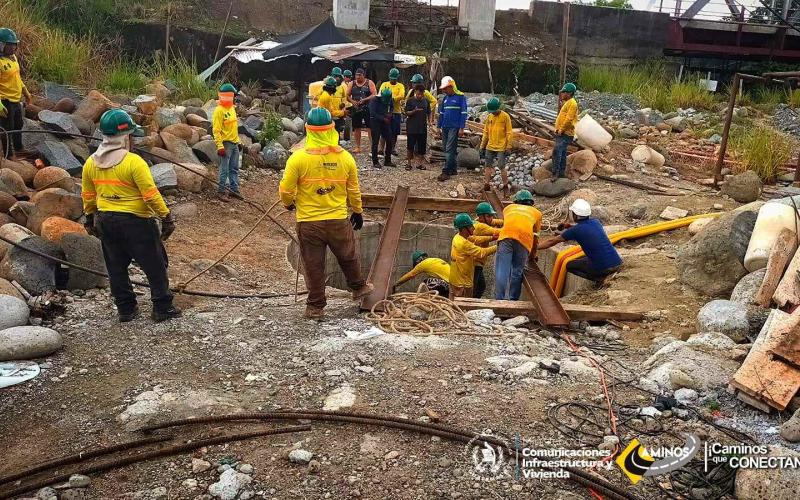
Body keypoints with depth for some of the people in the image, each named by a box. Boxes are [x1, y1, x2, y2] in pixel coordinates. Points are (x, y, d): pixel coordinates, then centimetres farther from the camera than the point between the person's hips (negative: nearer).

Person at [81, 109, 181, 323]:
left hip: (106, 222, 6)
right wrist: (167, 217, -9)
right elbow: (151, 195, -19)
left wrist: (90, 218, 25)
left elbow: (88, 197, 11)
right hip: (136, 221, -6)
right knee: (155, 266, 7)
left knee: (116, 267, 17)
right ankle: (162, 308, 12)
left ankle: (126, 309, 24)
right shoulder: (134, 162, -19)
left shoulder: (90, 163, 1)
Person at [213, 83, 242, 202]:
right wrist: (220, 146, -22)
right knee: (224, 169, -4)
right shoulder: (219, 110, -12)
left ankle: (234, 189, 23)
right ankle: (221, 191, 4)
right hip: (226, 143, -8)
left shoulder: (232, 108, 12)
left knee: (234, 168, 14)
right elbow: (216, 130, -16)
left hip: (235, 143, 8)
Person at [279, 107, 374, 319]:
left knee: (313, 265, 11)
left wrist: (289, 203, 14)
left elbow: (286, 190, -9)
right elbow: (353, 190, 6)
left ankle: (316, 306, 22)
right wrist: (357, 211, 22)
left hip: (308, 222, -2)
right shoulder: (345, 158, -6)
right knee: (348, 257, 24)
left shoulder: (298, 158, -16)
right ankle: (358, 287, 45)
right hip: (339, 220, 2)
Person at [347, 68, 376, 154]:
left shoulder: (369, 83, -1)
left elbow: (374, 95, -8)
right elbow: (347, 95, 9)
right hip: (356, 109, 4)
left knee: (370, 128, -7)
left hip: (368, 109, -4)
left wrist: (365, 100, -19)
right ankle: (358, 147, 17)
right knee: (357, 128, 7)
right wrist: (352, 101, -12)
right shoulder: (352, 84, 9)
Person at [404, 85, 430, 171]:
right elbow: (407, 113, -3)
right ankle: (409, 163, 12)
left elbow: (428, 113, 15)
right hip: (412, 128, -3)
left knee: (422, 147, 5)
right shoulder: (410, 101, -2)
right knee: (411, 146, 0)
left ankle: (420, 163, 16)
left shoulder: (426, 101, 7)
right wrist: (414, 111, -21)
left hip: (423, 127, 3)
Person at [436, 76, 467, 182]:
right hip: (445, 127, 7)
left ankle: (446, 172, -11)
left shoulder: (460, 97, -6)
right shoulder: (445, 98, 13)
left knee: (450, 149, -10)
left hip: (455, 127, -7)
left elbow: (463, 113, -9)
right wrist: (439, 127, 16)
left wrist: (462, 128, -14)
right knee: (447, 149, 10)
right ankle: (453, 169, 21)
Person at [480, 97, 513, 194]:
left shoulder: (505, 116, -8)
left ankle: (506, 186, 10)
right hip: (490, 147, 5)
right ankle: (487, 185, 17)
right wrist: (482, 146, 12)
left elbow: (509, 133, -7)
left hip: (501, 147, -5)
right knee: (488, 166, 8)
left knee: (502, 167, -3)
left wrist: (508, 146, -10)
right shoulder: (489, 117, 6)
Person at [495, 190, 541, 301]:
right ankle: (512, 300, 6)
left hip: (506, 235, 0)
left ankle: (500, 300, -10)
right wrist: (533, 254, 49)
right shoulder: (536, 212, 32)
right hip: (525, 238, 0)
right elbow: (535, 236, 35)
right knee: (517, 272, 7)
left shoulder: (508, 207, 35)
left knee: (501, 271, -3)